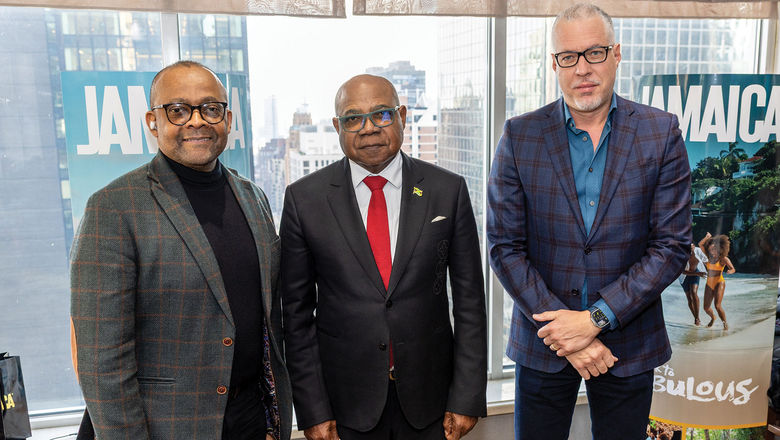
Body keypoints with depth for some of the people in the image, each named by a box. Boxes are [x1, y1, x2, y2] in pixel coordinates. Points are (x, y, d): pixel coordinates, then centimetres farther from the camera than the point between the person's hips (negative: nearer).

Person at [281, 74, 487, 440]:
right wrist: (312, 411, -4)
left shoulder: (448, 190, -4)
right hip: (347, 400, 0)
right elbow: (297, 311, -3)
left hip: (428, 395, 1)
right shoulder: (304, 198, -6)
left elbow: (469, 300, -2)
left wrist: (467, 398, -3)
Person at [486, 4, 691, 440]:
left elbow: (672, 245, -7)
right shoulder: (520, 136, -5)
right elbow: (505, 247, -7)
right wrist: (564, 329, -13)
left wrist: (596, 318, -15)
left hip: (629, 343, 1)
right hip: (542, 342, 0)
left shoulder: (661, 133, -4)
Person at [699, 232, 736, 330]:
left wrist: (730, 271, -43)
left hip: (719, 283, -5)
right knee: (706, 308, 6)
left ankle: (725, 323, -1)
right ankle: (712, 318, 39)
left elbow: (733, 269, -20)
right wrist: (707, 237, -11)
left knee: (718, 305, -21)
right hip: (709, 284, 5)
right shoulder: (710, 256, 5)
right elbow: (700, 244, 4)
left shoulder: (724, 259, -8)